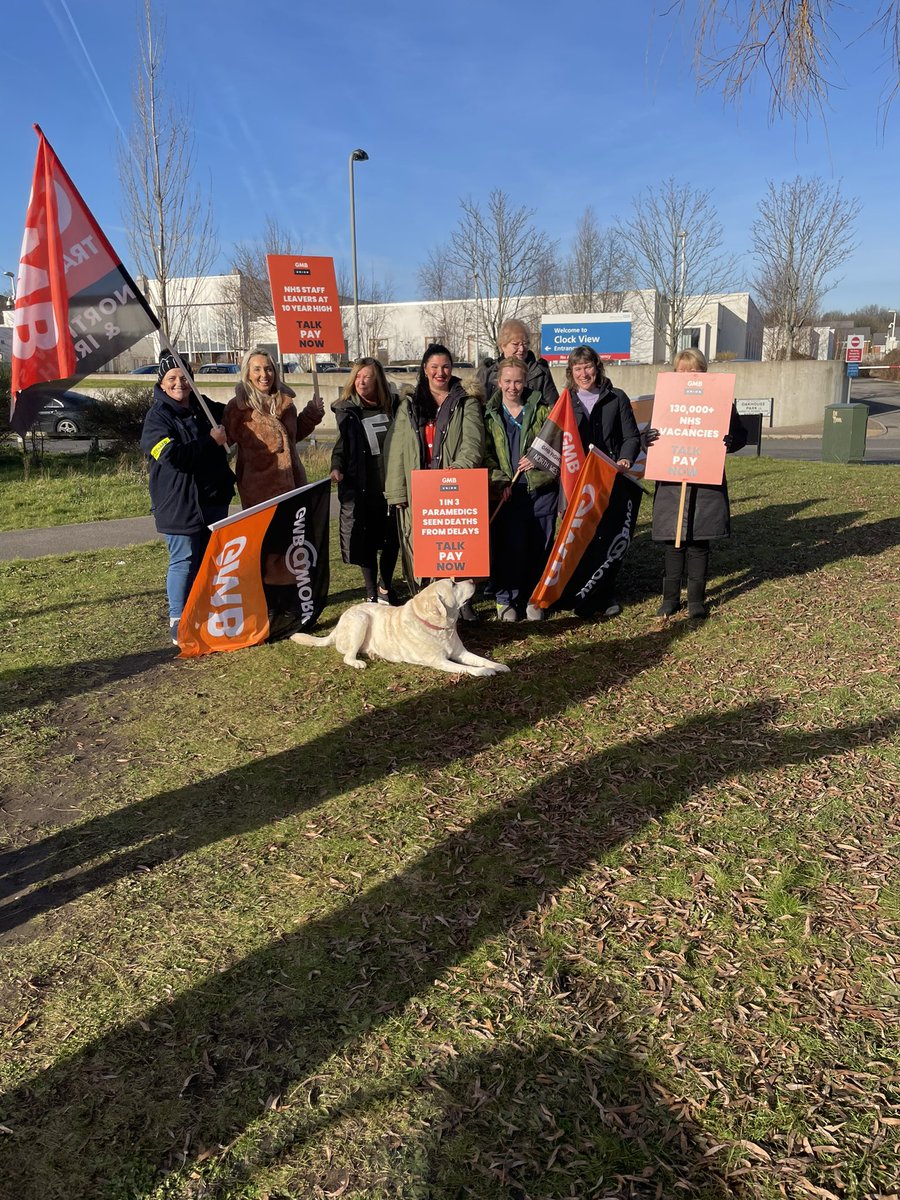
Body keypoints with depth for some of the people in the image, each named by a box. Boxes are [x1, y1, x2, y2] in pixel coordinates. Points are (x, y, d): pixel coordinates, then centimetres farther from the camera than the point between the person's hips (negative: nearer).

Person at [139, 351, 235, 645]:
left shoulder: (205, 407, 11)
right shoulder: (157, 417, -10)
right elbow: (171, 455, -25)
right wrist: (211, 441, -19)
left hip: (214, 498, 7)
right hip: (179, 502, -7)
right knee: (184, 560, -5)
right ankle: (178, 621, 5)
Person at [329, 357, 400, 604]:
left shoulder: (391, 407, 5)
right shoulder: (347, 410, 1)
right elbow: (342, 445, 8)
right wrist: (337, 467, -12)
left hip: (390, 485, 2)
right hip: (360, 488, -2)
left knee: (392, 539, 8)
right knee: (365, 542, 4)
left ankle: (385, 586, 31)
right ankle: (372, 593, 20)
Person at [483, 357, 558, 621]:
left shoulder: (542, 409, 6)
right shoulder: (490, 415, 8)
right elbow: (486, 454, 4)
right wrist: (498, 481, -10)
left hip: (542, 489, 1)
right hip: (509, 492, 0)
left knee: (539, 547, 5)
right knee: (509, 547, -4)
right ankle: (505, 599, 12)